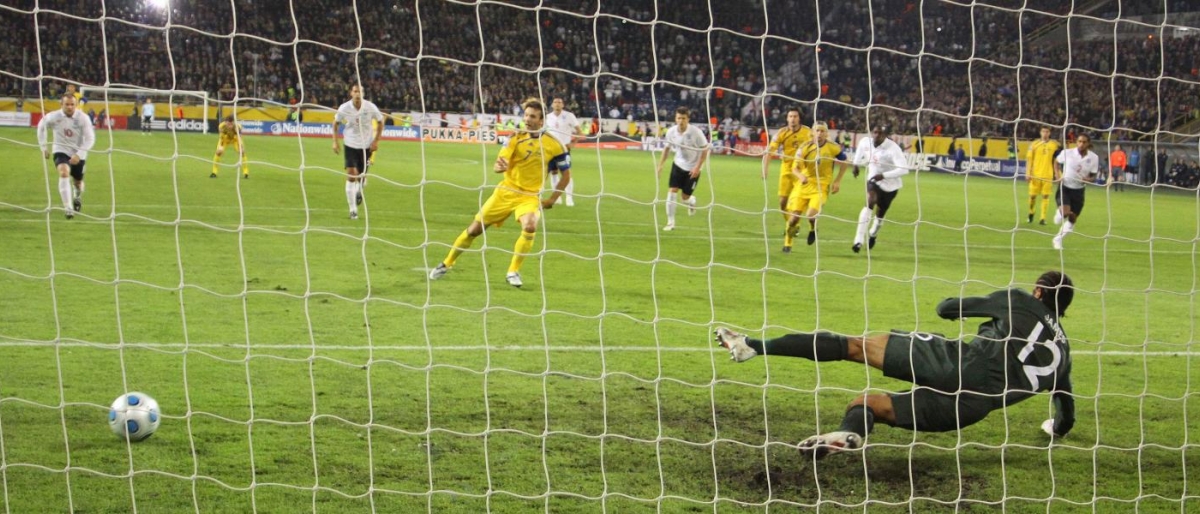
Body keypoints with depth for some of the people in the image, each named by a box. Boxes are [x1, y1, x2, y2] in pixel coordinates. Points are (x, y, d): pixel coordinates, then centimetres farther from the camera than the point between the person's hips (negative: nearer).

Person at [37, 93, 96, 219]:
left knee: (78, 181, 17)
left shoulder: (83, 118, -17)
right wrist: (43, 147, 6)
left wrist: (78, 154, -26)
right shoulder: (54, 117, -15)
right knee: (64, 173, -30)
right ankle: (68, 208, -34)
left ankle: (78, 196, 57)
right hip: (61, 152, -1)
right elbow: (41, 126, 5)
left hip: (78, 155, 2)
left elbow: (90, 138, -16)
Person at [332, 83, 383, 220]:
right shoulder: (344, 108, -14)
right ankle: (353, 210, -5)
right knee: (351, 176, -12)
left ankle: (359, 191, 47)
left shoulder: (370, 107, -14)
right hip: (350, 145, -1)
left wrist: (376, 141, -5)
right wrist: (335, 141, -2)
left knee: (362, 175, 9)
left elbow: (380, 122, 2)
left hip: (366, 145, 1)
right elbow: (335, 123, 4)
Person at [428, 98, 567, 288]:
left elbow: (566, 175, 3)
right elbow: (499, 165, -14)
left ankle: (513, 272, -13)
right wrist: (499, 166, -38)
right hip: (506, 192, 1)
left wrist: (552, 199, -3)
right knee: (475, 229, 3)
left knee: (530, 226, -31)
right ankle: (446, 264, 25)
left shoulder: (552, 144, -8)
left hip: (529, 196, -1)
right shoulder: (516, 137, -6)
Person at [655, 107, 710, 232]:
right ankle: (670, 222, -3)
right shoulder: (671, 132, -11)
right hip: (678, 165, 3)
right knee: (672, 191, -12)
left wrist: (697, 167, -19)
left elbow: (705, 150, -13)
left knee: (685, 197, 2)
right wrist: (660, 165, 0)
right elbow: (667, 148, 6)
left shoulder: (696, 132, -23)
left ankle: (692, 201, 41)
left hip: (693, 168, -3)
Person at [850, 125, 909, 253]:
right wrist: (856, 164, 18)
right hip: (873, 180, 1)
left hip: (890, 185, -1)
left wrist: (884, 175, -40)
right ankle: (859, 241, -33)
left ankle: (873, 235, 49)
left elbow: (904, 169, -35)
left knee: (880, 214, 14)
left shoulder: (893, 148, -29)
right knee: (870, 203, -28)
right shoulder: (865, 142, -13)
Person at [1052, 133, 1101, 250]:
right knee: (1065, 211, -26)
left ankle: (1058, 239, 31)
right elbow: (1056, 162, 8)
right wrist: (1057, 175, -8)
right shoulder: (1067, 153, -12)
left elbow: (1093, 176, 2)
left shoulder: (1094, 158, -7)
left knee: (1072, 219, 8)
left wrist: (1088, 179, -22)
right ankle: (1059, 214, 13)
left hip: (1078, 190, 3)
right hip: (1064, 187, -3)